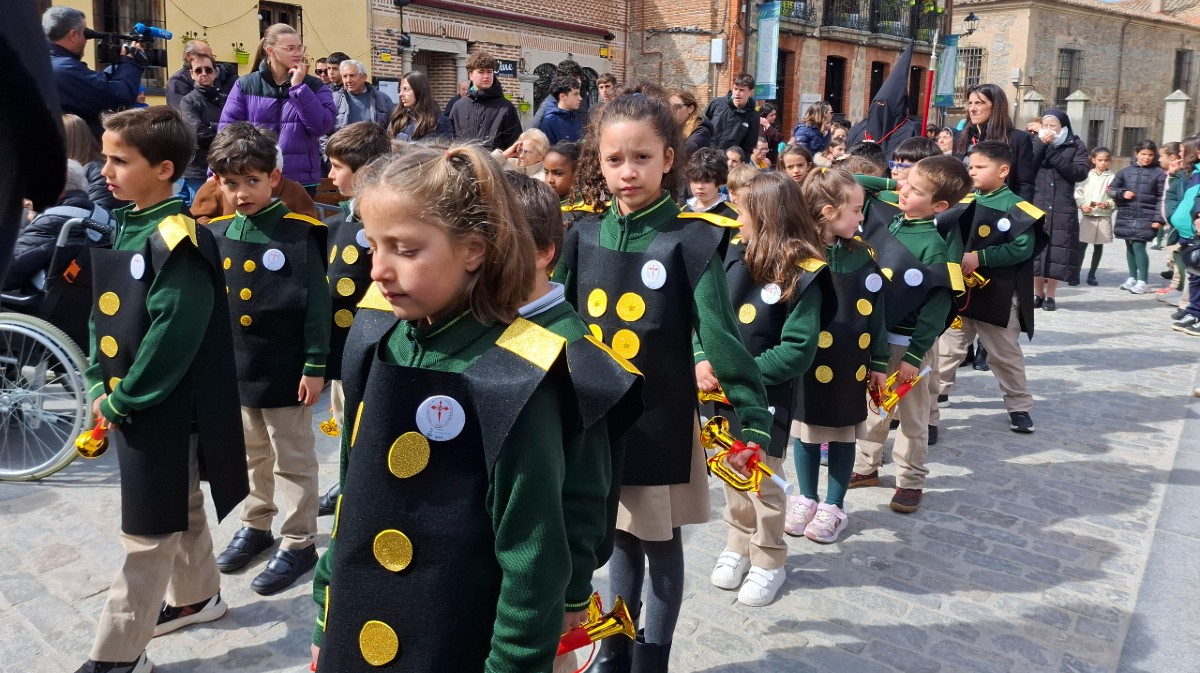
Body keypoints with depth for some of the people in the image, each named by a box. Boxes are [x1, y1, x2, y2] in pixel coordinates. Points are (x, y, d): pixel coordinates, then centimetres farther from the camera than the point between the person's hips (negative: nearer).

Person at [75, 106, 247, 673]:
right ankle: (197, 595, 41)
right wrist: (100, 387, 4)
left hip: (164, 408, -9)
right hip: (127, 402, 9)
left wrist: (123, 400, -16)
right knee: (177, 508, 23)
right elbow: (103, 313, 13)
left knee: (146, 531, 2)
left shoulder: (178, 239, -19)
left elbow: (174, 335, -23)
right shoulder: (118, 227, 8)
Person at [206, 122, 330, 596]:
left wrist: (315, 366, -13)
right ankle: (256, 525, 38)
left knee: (293, 460, 7)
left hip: (285, 369, -5)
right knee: (250, 454, 21)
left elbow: (316, 304, -12)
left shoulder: (299, 233, -12)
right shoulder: (215, 234, 3)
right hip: (234, 367, 6)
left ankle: (299, 543, 20)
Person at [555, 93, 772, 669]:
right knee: (620, 538, 19)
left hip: (661, 423, -4)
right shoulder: (583, 235, 0)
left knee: (661, 544, 10)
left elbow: (721, 334, -15)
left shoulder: (690, 240, -12)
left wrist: (752, 417, -20)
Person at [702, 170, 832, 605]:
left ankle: (769, 561, 28)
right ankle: (738, 545, 38)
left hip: (767, 398, -5)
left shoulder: (803, 276, -18)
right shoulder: (733, 256, -1)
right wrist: (702, 360, -17)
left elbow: (797, 352, -21)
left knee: (763, 478, 7)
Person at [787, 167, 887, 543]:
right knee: (805, 430, 14)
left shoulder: (862, 256, -3)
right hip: (805, 363, -1)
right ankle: (806, 499, 33)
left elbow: (875, 313, 1)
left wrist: (879, 364, 3)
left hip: (849, 366, 1)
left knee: (843, 434, 12)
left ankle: (833, 507, 28)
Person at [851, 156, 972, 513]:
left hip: (906, 342, -6)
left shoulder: (933, 246, -19)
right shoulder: (886, 218, -2)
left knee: (912, 415, 9)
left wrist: (914, 355, -20)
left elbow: (938, 305, -19)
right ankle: (866, 466, 34)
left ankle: (911, 481, 23)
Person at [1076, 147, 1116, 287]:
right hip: (1087, 215, 0)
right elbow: (1078, 192, 1)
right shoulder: (1087, 175, 3)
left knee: (1098, 246, 8)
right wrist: (1082, 205, -14)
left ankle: (1092, 274, 17)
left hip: (1104, 216, 0)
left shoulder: (1112, 177, -2)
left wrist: (1108, 204, -20)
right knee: (1082, 245, -1)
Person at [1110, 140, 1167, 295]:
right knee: (1130, 247, 12)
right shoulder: (1126, 171, 7)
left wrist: (1158, 219, -9)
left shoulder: (1159, 174, 0)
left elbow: (1162, 199, -2)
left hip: (1146, 218, -4)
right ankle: (1132, 278, 25)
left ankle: (1142, 282, -5)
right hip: (1126, 216, 4)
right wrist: (1122, 193, -7)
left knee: (1139, 247, -12)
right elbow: (1111, 189, 13)